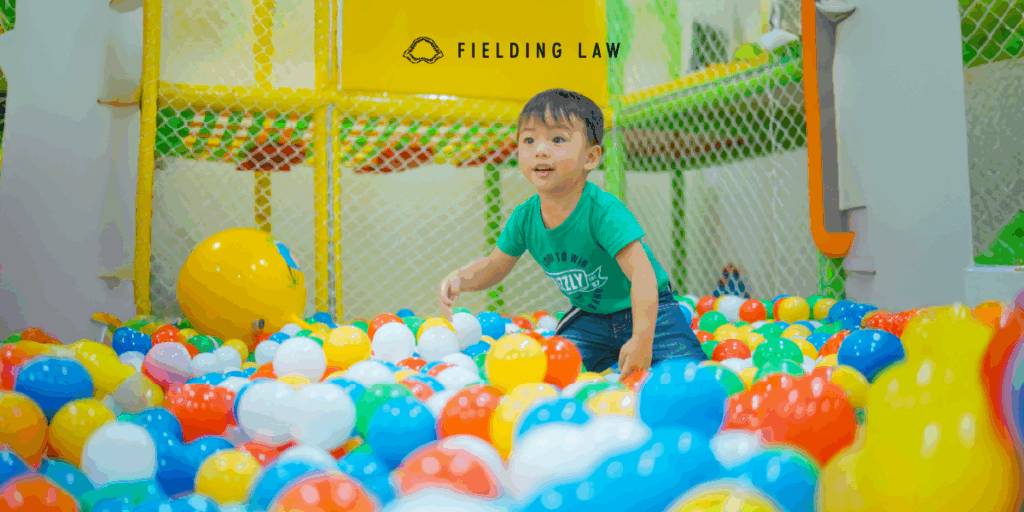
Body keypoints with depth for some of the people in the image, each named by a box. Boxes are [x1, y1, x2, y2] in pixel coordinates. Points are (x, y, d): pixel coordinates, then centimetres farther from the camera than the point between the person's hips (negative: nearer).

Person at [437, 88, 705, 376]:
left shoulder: (604, 211, -30)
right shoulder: (524, 218, -12)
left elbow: (642, 275, -37)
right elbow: (494, 266, 4)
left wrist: (642, 339, -46)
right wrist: (460, 278, -17)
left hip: (646, 311, -5)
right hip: (589, 318, 5)